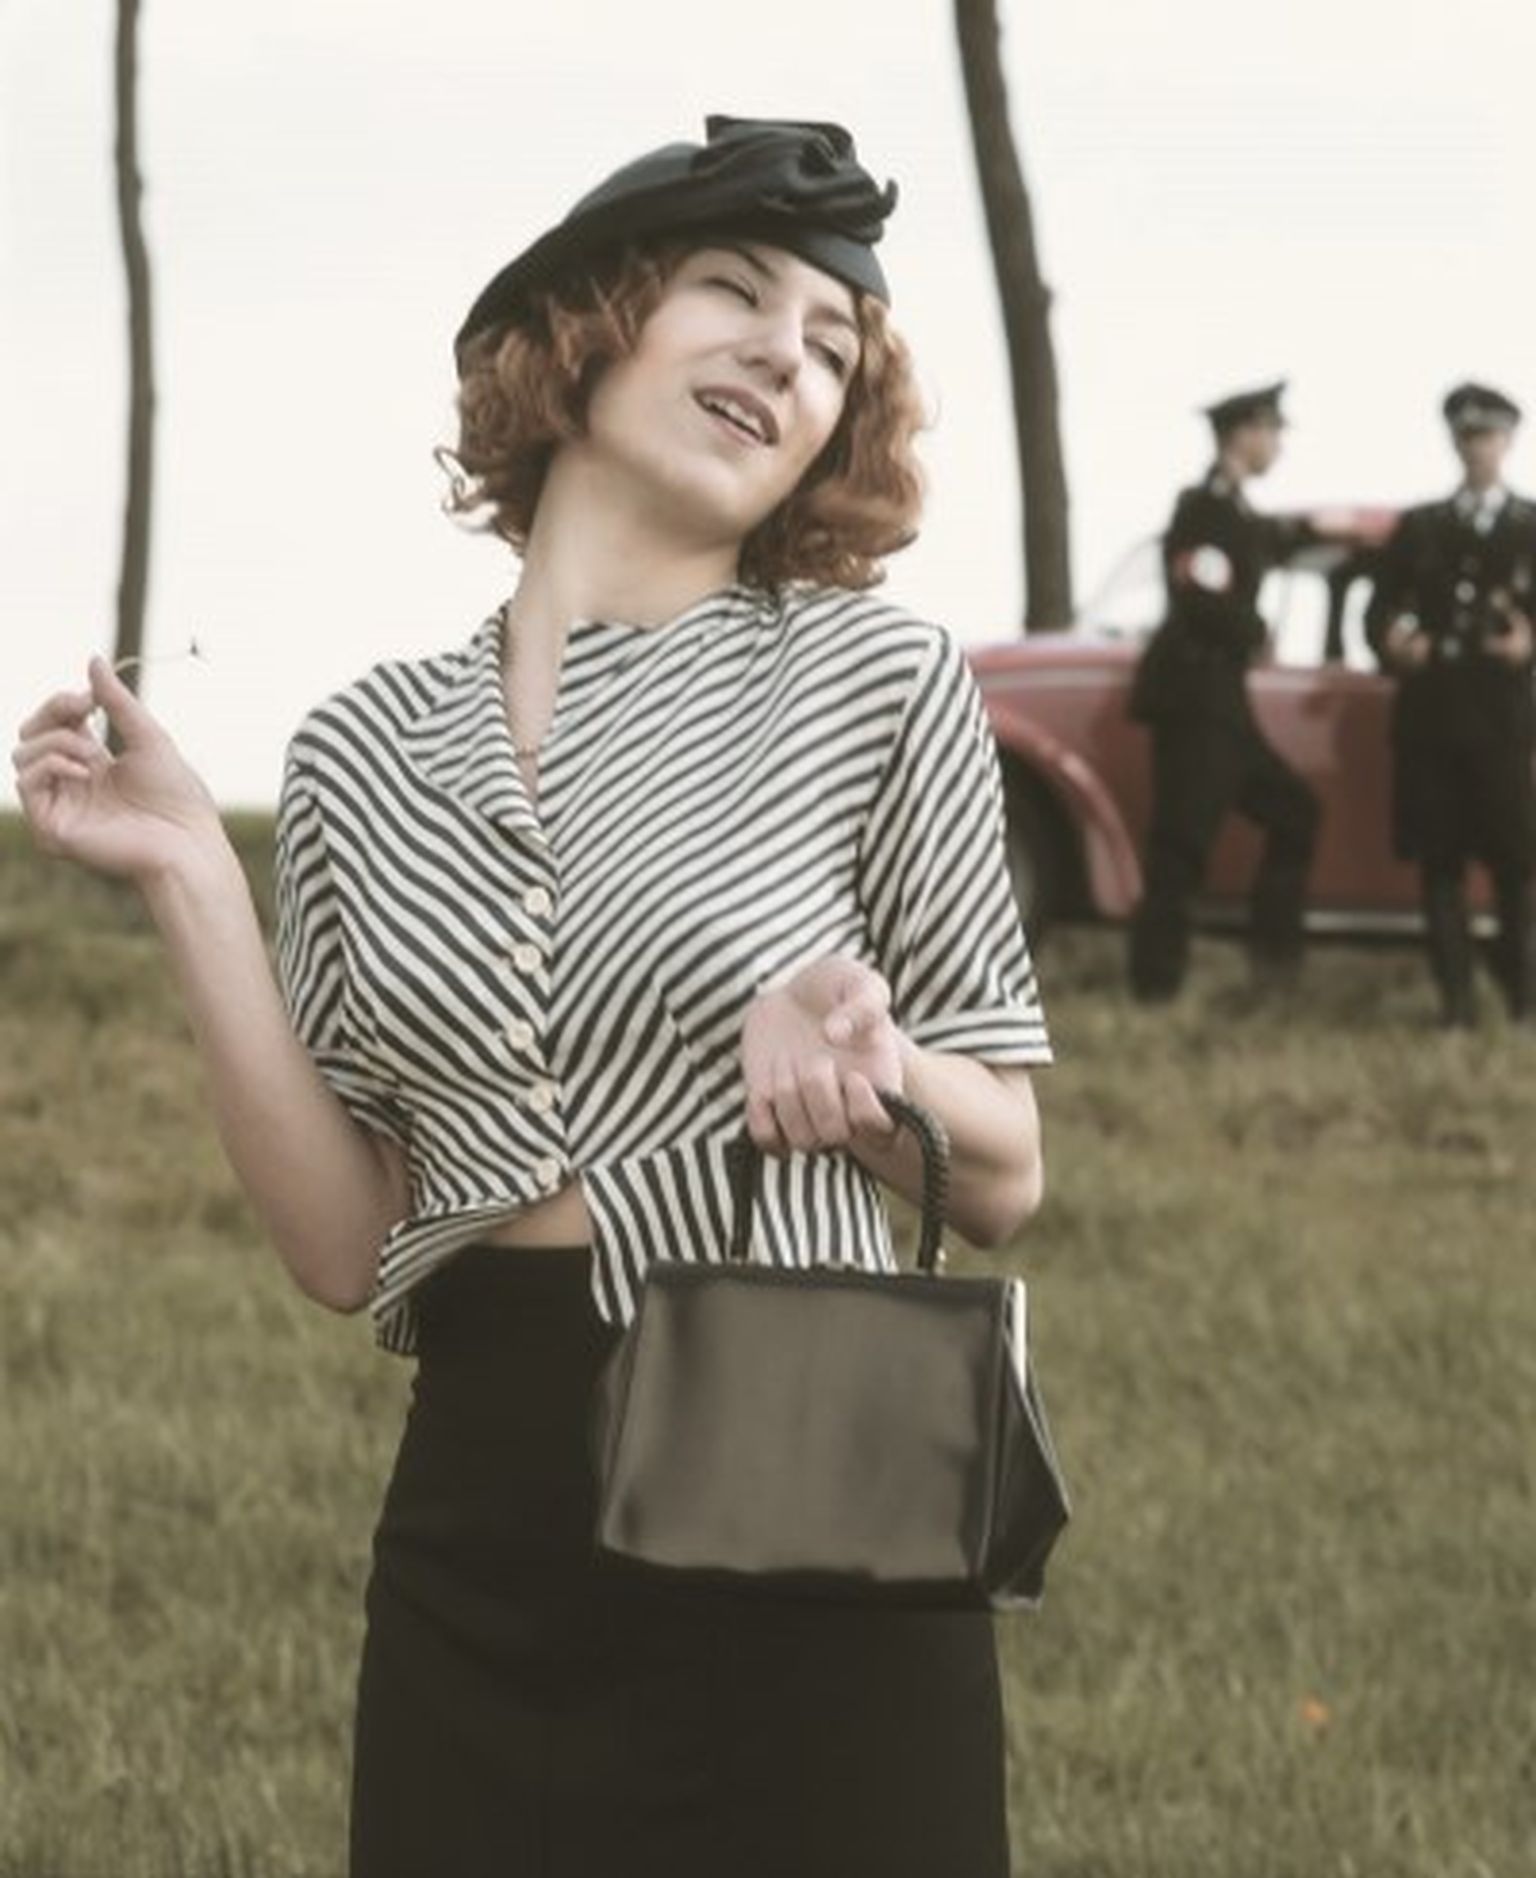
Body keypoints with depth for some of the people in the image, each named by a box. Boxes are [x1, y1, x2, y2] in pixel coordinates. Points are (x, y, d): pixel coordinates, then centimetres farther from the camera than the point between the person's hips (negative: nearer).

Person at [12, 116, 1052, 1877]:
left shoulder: (871, 678, -3)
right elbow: (345, 1247, 0)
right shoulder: (370, 748, 4)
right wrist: (192, 882, -6)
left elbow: (1004, 1180, 1)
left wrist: (872, 1068, -20)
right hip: (475, 1552, 2)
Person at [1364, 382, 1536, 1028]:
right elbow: (1379, 610, 10)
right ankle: (1455, 998, 4)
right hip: (1428, 714, 2)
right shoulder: (1418, 527, 15)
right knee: (1439, 860, 1)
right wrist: (1391, 642, -12)